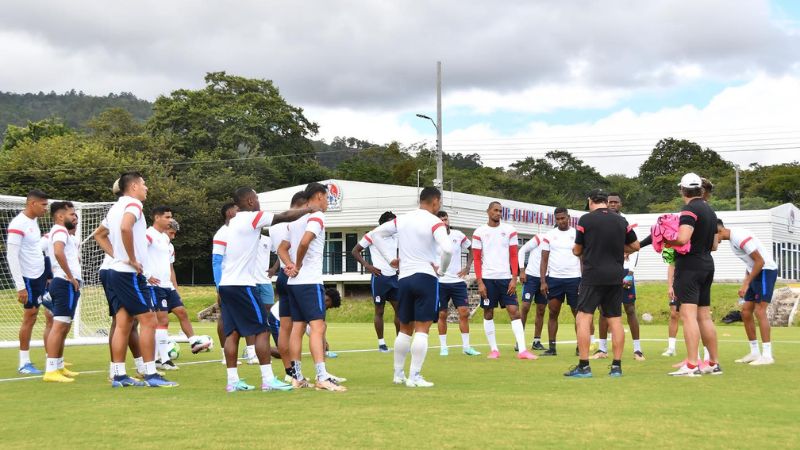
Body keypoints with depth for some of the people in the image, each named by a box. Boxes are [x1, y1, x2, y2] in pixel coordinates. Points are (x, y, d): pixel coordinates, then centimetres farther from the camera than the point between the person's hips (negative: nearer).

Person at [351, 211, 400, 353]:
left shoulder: (395, 237, 11)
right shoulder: (373, 235, -5)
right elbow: (355, 251, -2)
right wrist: (367, 266, -11)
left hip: (394, 277, 6)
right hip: (379, 277, -6)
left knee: (399, 308, 4)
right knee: (379, 310, 2)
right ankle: (381, 343, 9)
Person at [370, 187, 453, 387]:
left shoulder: (402, 219, 10)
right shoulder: (434, 222, -9)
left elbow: (376, 233, 18)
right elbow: (448, 249, -23)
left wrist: (389, 259, 16)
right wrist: (441, 270, -7)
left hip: (404, 278, 6)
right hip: (425, 277, -6)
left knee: (405, 329, 16)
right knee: (422, 330, -3)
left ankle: (398, 374, 19)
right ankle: (414, 377, -6)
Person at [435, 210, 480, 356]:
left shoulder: (458, 235, 3)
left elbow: (471, 249, 16)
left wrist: (467, 267, 7)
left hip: (458, 280, 2)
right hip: (440, 282, -2)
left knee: (464, 312, -3)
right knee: (442, 314, 2)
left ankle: (466, 346, 6)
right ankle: (443, 347, 11)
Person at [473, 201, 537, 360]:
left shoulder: (509, 230, 5)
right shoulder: (479, 232, 2)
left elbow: (513, 256, 5)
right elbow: (477, 259, 2)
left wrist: (514, 278, -4)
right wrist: (479, 282, -6)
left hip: (506, 278, 1)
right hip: (488, 279, -1)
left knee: (514, 311, -6)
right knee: (488, 313, 4)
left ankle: (522, 350, -10)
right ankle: (494, 350, 14)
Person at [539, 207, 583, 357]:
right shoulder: (549, 235, 6)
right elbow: (544, 260, 6)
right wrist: (543, 281, -3)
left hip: (574, 278, -1)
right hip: (553, 278, 2)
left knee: (578, 313, 1)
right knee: (553, 313, 3)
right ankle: (552, 347, 7)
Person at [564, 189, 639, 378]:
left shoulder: (586, 219, -4)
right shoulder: (621, 221, 8)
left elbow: (577, 251, 3)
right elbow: (635, 246, 16)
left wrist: (576, 250, 25)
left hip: (593, 276, -4)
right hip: (616, 277, 5)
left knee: (584, 318, -3)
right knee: (615, 320, 8)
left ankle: (583, 366, -8)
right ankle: (617, 366, 9)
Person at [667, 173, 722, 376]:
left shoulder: (690, 210, -13)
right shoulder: (710, 211, 15)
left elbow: (682, 238, -26)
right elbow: (714, 244, 21)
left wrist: (666, 241, -9)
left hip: (689, 266, -9)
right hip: (707, 264, 9)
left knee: (688, 314, -11)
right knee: (704, 316, 14)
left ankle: (692, 365, -17)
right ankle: (714, 363, 18)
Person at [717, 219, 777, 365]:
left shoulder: (740, 237, -21)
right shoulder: (732, 239, 9)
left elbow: (760, 261, -21)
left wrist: (746, 283, -18)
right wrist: (745, 282, 11)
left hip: (766, 270, -10)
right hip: (756, 272, 10)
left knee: (759, 310, -14)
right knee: (746, 311, 8)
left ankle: (767, 355, -14)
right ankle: (755, 353, 14)